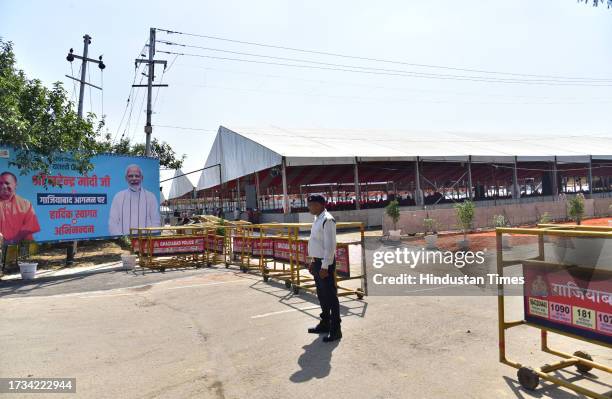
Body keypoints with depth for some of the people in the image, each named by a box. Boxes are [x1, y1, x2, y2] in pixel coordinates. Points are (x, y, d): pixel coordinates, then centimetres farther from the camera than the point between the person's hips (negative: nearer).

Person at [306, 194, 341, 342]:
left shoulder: (327, 220, -18)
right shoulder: (317, 219, 12)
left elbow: (330, 246, -21)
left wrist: (325, 266, -21)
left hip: (325, 263, -10)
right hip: (317, 262, 10)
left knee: (330, 296, -1)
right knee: (321, 295, 19)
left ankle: (335, 329, 10)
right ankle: (325, 323, 32)